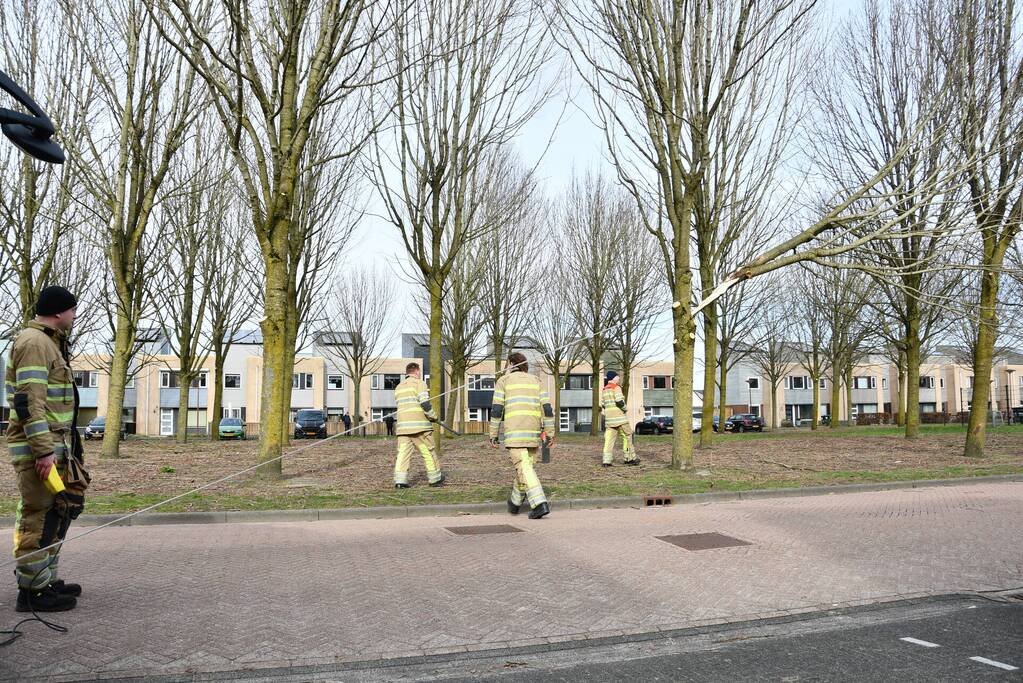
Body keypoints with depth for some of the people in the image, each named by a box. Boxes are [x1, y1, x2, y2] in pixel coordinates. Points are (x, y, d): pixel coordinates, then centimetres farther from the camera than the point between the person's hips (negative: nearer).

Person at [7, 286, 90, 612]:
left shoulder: (49, 342, 19)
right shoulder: (34, 342, -12)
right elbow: (29, 401, -21)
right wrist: (44, 450, -24)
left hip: (54, 446, 10)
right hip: (39, 448, -10)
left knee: (57, 513, 16)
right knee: (39, 517, -4)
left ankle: (46, 580, 27)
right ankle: (33, 591, 4)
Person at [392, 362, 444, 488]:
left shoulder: (399, 387, 20)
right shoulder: (419, 383, -1)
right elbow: (425, 403, -13)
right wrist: (433, 416, 1)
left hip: (402, 426, 6)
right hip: (419, 425, -5)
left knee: (403, 452, 0)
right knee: (428, 452, 5)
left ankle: (400, 480, -9)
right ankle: (435, 479, 13)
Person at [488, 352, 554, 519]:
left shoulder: (503, 381, 7)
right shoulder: (535, 381, 16)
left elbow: (496, 409, -1)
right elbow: (547, 408, 6)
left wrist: (493, 435, 4)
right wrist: (550, 433, 7)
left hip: (514, 432, -4)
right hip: (534, 433, 4)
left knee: (524, 468, -7)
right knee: (526, 466, 18)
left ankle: (539, 504, -21)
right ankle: (514, 502, 31)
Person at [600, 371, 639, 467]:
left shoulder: (604, 390, 14)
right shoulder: (616, 387, -8)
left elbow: (602, 405, 15)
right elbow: (619, 401, -18)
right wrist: (625, 409, -3)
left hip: (609, 418, 7)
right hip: (619, 417, -6)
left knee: (609, 439, 2)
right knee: (627, 437, 6)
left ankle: (606, 461, -6)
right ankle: (629, 458, 10)